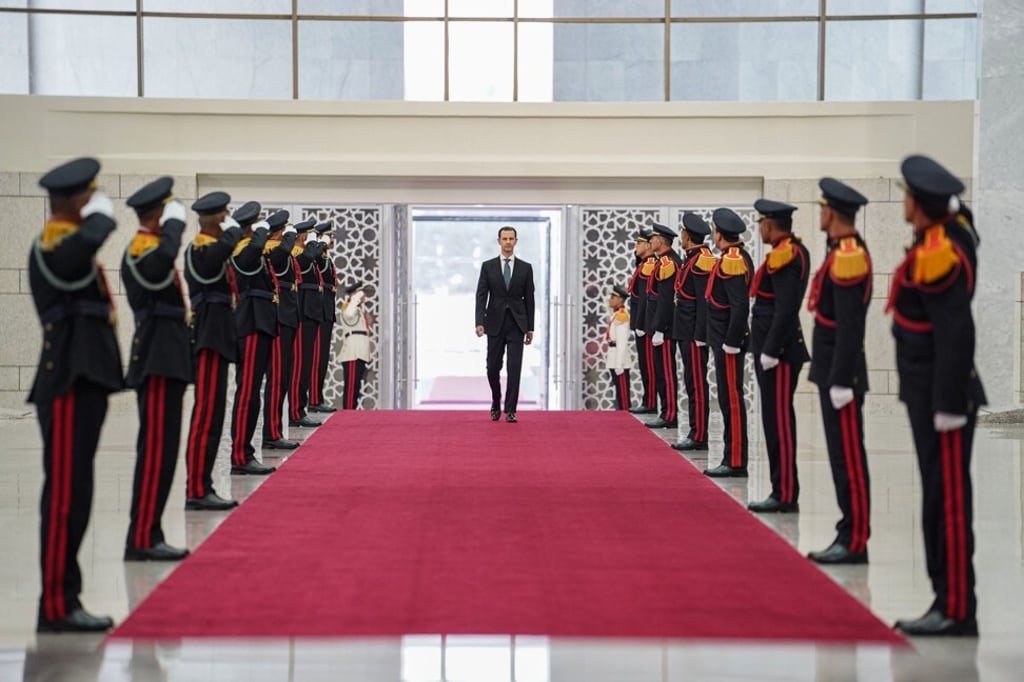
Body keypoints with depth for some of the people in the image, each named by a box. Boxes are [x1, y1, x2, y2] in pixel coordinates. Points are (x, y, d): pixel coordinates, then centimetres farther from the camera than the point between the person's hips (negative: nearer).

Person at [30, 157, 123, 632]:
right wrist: (101, 216, -19)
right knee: (65, 495, -8)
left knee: (73, 495, 11)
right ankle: (56, 607, -5)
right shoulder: (54, 245, -13)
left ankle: (64, 601, 16)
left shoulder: (68, 243, 20)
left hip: (82, 381, 10)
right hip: (69, 384, -10)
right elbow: (81, 248, -38)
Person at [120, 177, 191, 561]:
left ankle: (147, 537, 14)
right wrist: (175, 224, -24)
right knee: (156, 450, -11)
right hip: (158, 362, -11)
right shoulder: (141, 249, -14)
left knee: (160, 451, 11)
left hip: (164, 360, 11)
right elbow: (162, 263, -39)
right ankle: (142, 540, -9)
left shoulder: (148, 247, 19)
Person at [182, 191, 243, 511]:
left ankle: (202, 487, 16)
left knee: (211, 413, 12)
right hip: (209, 338, -10)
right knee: (206, 413, -10)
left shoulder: (209, 249, 19)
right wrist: (233, 230, -16)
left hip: (214, 337, 10)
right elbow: (224, 247, -33)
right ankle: (196, 491, -10)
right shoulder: (200, 249, -12)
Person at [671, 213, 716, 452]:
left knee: (697, 384, -7)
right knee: (692, 383, 11)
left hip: (694, 333, -10)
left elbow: (704, 301, -19)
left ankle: (699, 437, -4)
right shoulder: (693, 259, 15)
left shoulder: (702, 260, -15)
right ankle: (696, 434, 15)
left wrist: (700, 336, -21)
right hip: (686, 332, 10)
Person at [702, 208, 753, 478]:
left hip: (728, 342, -10)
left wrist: (730, 343, -21)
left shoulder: (731, 261, -17)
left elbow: (740, 306, -24)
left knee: (732, 401, -6)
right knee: (730, 400, 12)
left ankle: (736, 463, -3)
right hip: (727, 340, 10)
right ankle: (733, 460, 16)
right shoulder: (739, 256, 14)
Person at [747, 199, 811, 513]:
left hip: (778, 349, -10)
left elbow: (785, 309, -23)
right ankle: (784, 491, 18)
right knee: (778, 419, 13)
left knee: (778, 420, -6)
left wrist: (770, 351, -20)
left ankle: (785, 495, -3)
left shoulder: (784, 255, -16)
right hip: (779, 346, 10)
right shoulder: (796, 249, 14)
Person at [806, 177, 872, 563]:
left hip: (840, 374, -10)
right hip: (833, 371, 10)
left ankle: (855, 543, -1)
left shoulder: (846, 257, -18)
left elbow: (850, 328, -21)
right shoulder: (848, 250, 13)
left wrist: (840, 382, -21)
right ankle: (850, 536, 17)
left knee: (848, 458, -5)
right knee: (843, 457, 12)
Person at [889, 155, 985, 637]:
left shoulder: (939, 254, -20)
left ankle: (957, 612, 1)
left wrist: (949, 406, -23)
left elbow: (956, 334, -24)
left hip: (942, 398, -10)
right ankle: (949, 603, 20)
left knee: (947, 501, -5)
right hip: (930, 395, 10)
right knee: (940, 500, 13)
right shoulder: (953, 230, 6)